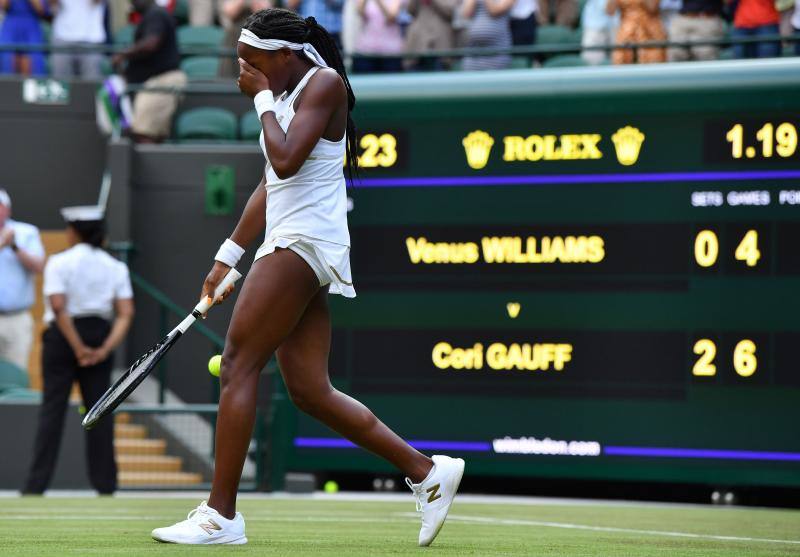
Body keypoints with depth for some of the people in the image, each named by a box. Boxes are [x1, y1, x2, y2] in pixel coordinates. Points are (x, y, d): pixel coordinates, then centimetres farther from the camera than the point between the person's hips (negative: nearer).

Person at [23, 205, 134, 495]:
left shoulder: (59, 263, -7)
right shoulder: (115, 267, 4)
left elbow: (58, 308, -16)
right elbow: (126, 313, -6)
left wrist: (78, 348, -13)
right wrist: (106, 348, -10)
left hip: (62, 337, -3)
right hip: (99, 335, 3)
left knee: (52, 409, -1)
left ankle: (37, 483, -3)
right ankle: (105, 481, 7)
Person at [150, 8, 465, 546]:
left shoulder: (324, 83, -8)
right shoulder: (287, 94, 20)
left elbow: (286, 160, -21)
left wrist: (263, 98, -8)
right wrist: (228, 256, 27)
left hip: (307, 239, -10)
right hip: (290, 244, 10)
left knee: (239, 364, -11)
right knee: (310, 390, 3)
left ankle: (221, 514, -11)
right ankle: (428, 471, 7)